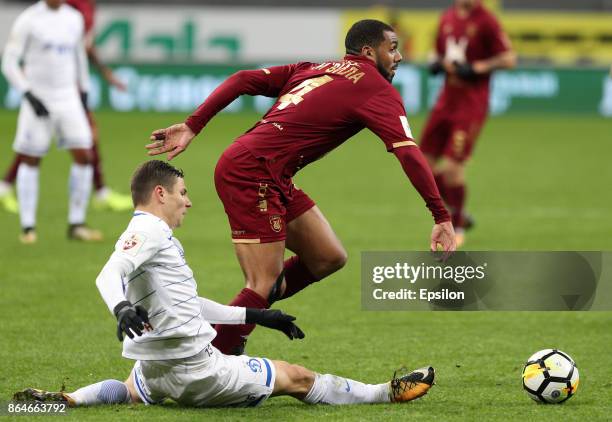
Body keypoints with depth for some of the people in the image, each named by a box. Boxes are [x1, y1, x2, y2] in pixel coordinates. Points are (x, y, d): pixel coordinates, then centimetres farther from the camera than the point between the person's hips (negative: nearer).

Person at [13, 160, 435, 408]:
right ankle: (388, 393, 16)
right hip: (194, 369, -10)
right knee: (296, 378, 3)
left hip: (155, 371, 10)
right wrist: (122, 307, -53)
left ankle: (67, 399, 14)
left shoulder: (150, 234, 17)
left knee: (130, 391, 42)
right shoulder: (149, 231, -14)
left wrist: (256, 316, 26)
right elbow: (109, 274, -31)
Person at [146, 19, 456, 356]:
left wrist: (192, 126, 8)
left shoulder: (315, 70, 20)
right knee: (264, 287, -11)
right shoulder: (377, 89, -3)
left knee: (329, 258, 11)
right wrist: (442, 217, -15)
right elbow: (408, 154, -13)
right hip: (252, 173, -9)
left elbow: (243, 80, 11)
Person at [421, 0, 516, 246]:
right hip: (447, 98, 7)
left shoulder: (485, 21, -10)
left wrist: (475, 68, -19)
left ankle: (458, 227, 8)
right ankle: (458, 214, 24)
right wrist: (436, 63, 1)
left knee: (453, 165, -12)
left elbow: (509, 59, -11)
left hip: (471, 103, -7)